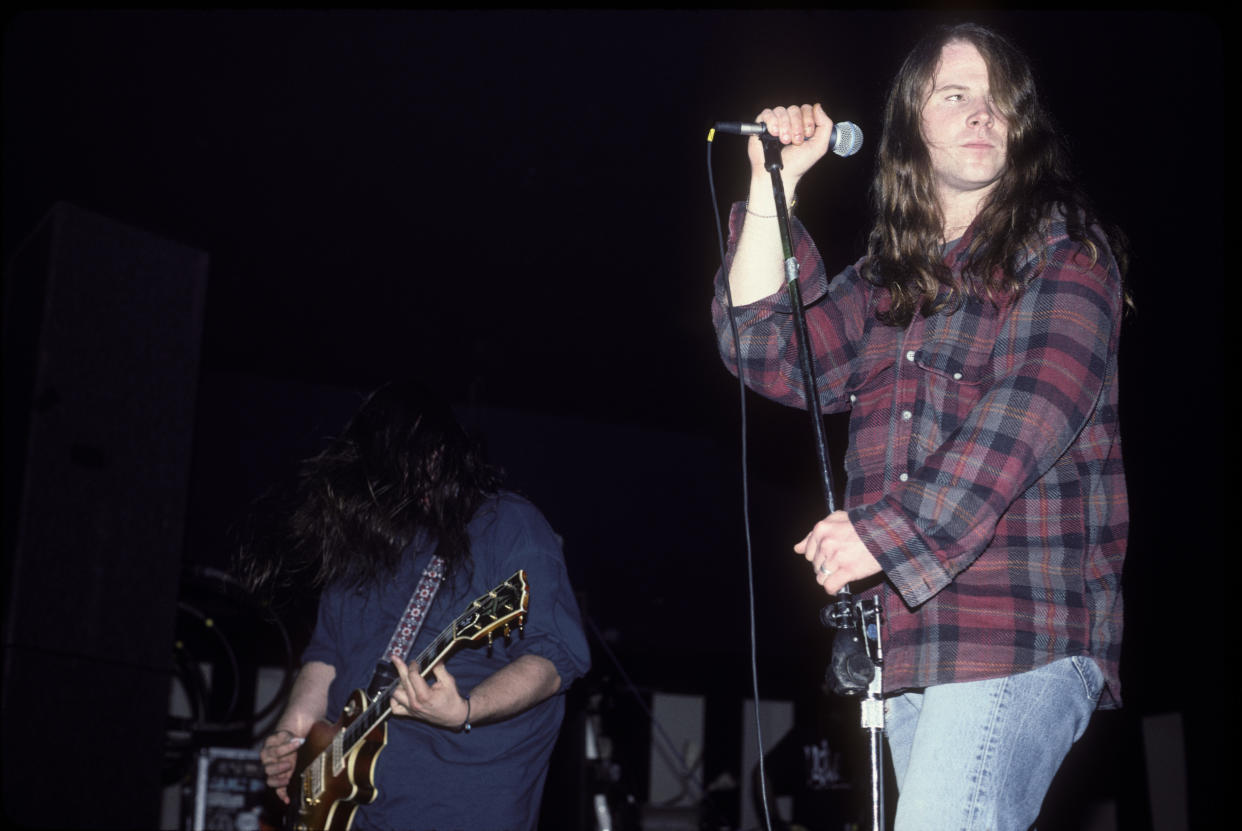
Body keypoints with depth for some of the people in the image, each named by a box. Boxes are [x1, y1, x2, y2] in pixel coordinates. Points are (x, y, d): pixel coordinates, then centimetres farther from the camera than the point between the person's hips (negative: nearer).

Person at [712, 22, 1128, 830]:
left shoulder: (1064, 252, 2)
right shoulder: (889, 278, 19)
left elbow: (1030, 413, -12)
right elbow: (770, 356, 7)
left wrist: (891, 529, -19)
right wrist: (772, 186, 2)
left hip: (1021, 636, -5)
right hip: (906, 642, 6)